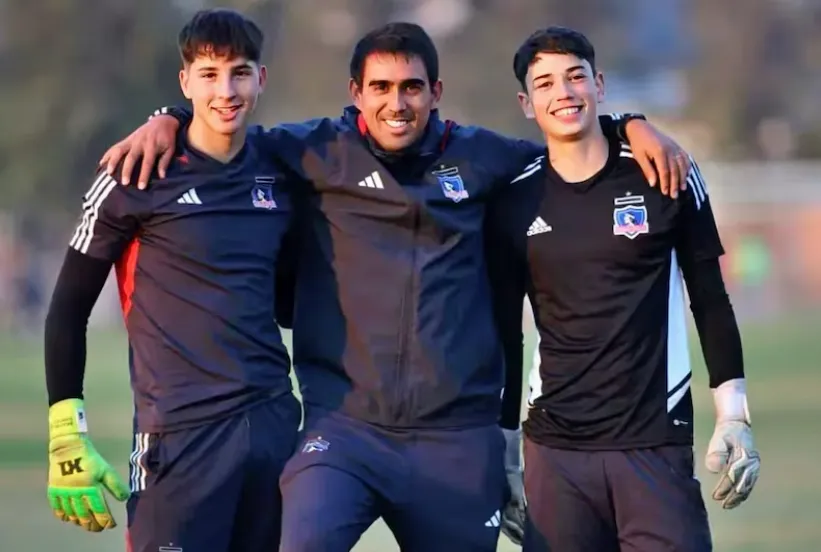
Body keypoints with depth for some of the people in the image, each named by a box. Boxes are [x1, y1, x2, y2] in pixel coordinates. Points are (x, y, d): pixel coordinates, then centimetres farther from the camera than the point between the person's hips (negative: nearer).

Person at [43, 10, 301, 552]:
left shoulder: (278, 177, 10)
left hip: (274, 423, 5)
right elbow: (69, 309, -1)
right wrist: (67, 434, -6)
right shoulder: (139, 177, -4)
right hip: (181, 434, -5)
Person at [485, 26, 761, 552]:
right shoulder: (514, 203, 4)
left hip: (656, 444, -1)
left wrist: (734, 416, -1)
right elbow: (505, 330, 11)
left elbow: (710, 301, 6)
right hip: (556, 449, 1)